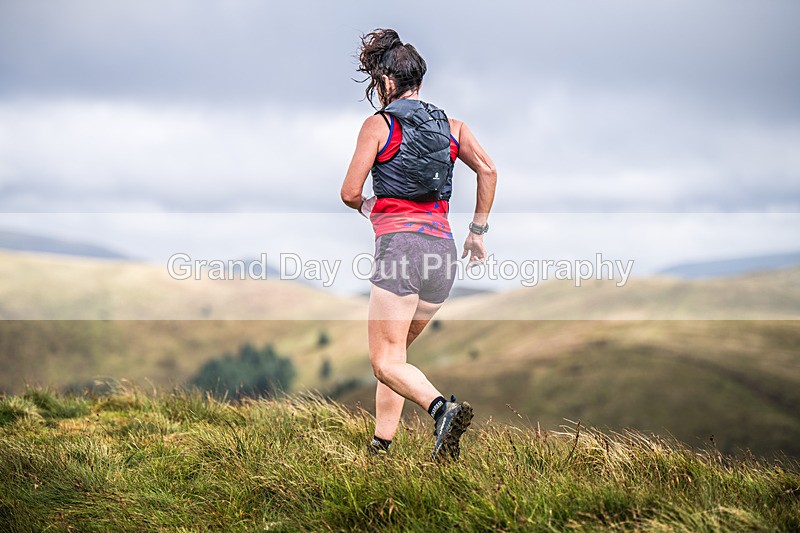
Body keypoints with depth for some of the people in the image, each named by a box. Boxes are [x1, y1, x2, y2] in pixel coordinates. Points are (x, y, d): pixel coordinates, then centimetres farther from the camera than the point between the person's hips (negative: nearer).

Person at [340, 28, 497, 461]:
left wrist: (367, 208, 22)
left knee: (386, 361, -7)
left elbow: (350, 192, -1)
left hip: (400, 244, -6)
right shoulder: (451, 125, 15)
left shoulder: (378, 125, 2)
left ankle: (443, 408, -33)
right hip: (443, 251, 6)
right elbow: (487, 170, 4)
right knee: (393, 351, 19)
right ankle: (380, 445, 19)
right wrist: (478, 230, 11)